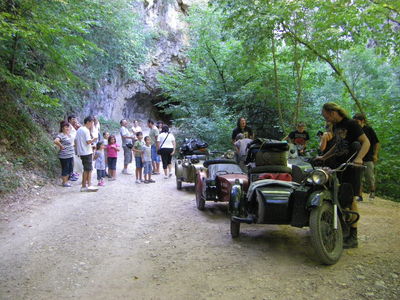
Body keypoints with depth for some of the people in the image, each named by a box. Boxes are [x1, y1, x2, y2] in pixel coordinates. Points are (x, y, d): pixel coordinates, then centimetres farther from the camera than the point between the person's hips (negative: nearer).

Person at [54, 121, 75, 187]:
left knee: (70, 169, 15)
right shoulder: (61, 135, -15)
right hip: (64, 156, -8)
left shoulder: (69, 134, 11)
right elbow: (56, 141, -33)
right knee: (65, 169, 2)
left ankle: (66, 181, 28)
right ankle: (64, 182, 14)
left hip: (71, 155, 8)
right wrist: (61, 146, -21)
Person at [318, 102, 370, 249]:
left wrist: (358, 158, -31)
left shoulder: (351, 124, -10)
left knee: (350, 199, -8)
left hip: (351, 166, -8)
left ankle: (353, 237, -3)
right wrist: (323, 157, 23)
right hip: (338, 165, 8)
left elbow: (366, 142, -15)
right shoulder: (336, 126, 15)